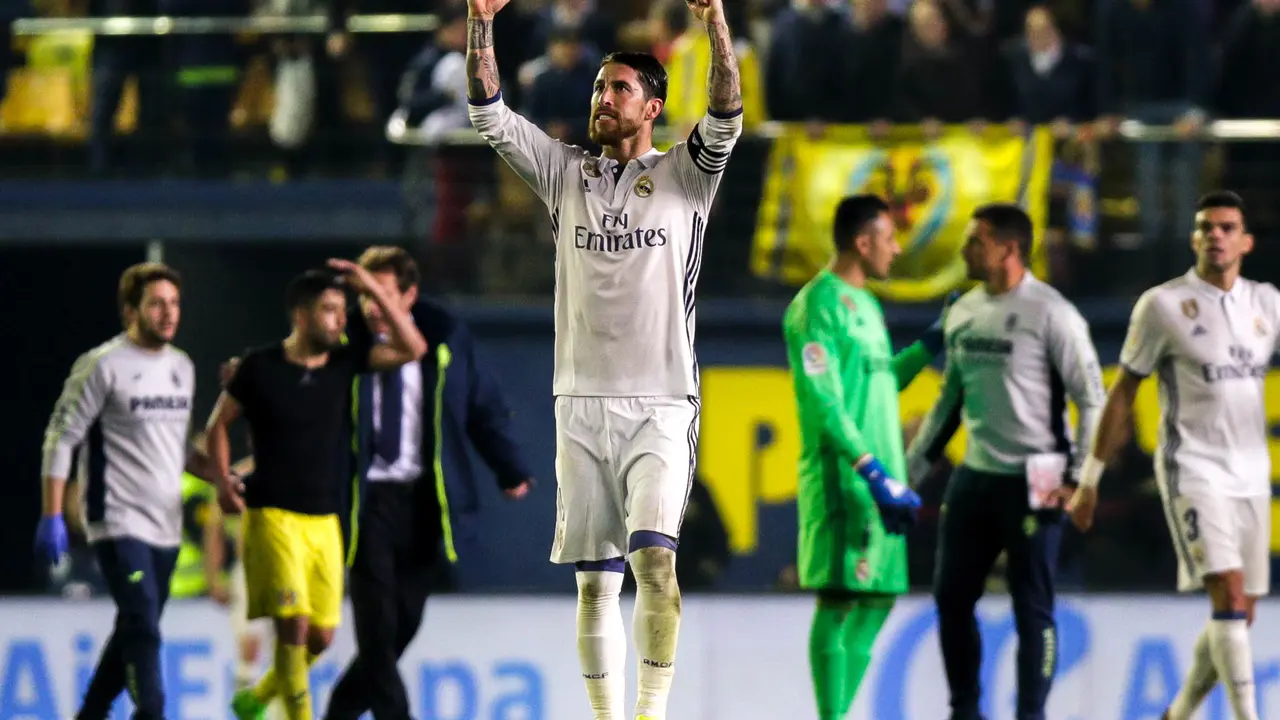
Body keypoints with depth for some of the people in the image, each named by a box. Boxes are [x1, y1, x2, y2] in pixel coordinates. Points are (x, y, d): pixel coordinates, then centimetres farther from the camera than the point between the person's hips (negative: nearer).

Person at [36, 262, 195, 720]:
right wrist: (52, 517, -12)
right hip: (118, 523, -7)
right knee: (143, 630, -15)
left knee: (133, 634, 12)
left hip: (165, 526, 7)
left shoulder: (182, 367, 12)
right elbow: (62, 437, -8)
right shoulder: (104, 365, -9)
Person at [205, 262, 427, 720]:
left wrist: (373, 291, -7)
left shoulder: (343, 364, 5)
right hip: (273, 515, -5)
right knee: (293, 625, -16)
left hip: (325, 521, 5)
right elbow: (218, 425, 7)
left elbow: (413, 348, -2)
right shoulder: (261, 368, -4)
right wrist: (224, 483, -6)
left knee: (320, 638, 7)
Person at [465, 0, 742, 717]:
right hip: (582, 400, 3)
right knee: (595, 583, 3)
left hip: (661, 403, -3)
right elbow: (492, 117, 5)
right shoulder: (568, 174, 12)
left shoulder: (683, 175, 4)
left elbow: (726, 119, -13)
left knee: (655, 555, -20)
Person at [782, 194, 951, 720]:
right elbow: (823, 402, -17)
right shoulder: (818, 305, -11)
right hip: (843, 478, -9)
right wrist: (874, 473, -22)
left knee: (877, 601, 9)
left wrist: (930, 345, 22)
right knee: (840, 600, -8)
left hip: (878, 477, 9)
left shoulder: (866, 304, 18)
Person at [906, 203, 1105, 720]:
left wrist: (1077, 478, -16)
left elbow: (1092, 400, -9)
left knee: (1032, 607, -2)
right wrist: (911, 469, 17)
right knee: (951, 597, 7)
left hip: (1032, 481, -7)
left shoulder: (1050, 313, -10)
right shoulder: (964, 311, 10)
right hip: (974, 478, 7)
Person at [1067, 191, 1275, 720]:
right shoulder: (1163, 305, -4)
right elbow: (1122, 394, 0)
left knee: (1239, 614, 7)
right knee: (1230, 596, -19)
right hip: (1193, 471, -5)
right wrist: (1090, 480, 0)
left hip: (1251, 474, 5)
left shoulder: (1267, 303, 8)